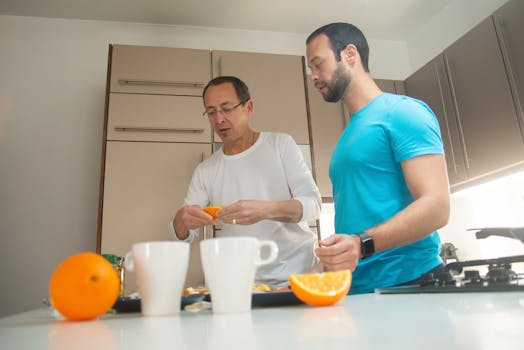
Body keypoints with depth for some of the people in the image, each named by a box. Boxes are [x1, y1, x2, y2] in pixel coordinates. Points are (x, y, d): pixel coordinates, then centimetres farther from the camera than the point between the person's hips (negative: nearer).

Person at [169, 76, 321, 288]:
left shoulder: (281, 144, 3)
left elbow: (313, 204, -5)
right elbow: (180, 237, 7)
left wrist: (265, 210, -23)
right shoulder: (204, 171, 8)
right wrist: (181, 221, -17)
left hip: (298, 272, -2)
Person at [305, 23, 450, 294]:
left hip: (407, 281, -7)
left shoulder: (402, 111, -8)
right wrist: (320, 272, 7)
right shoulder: (349, 136, 16)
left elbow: (436, 206, -17)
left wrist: (362, 243, -30)